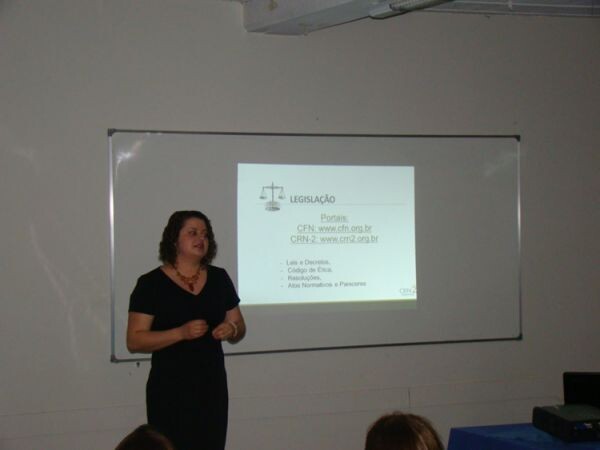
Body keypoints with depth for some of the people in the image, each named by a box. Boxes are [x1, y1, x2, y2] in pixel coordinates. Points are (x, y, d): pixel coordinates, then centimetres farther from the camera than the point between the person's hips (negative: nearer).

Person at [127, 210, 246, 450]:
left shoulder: (219, 278, 10)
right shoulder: (151, 284, -4)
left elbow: (239, 326, 17)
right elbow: (134, 341, -9)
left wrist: (232, 330, -7)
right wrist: (181, 333, -21)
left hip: (212, 387, 4)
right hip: (170, 392, -4)